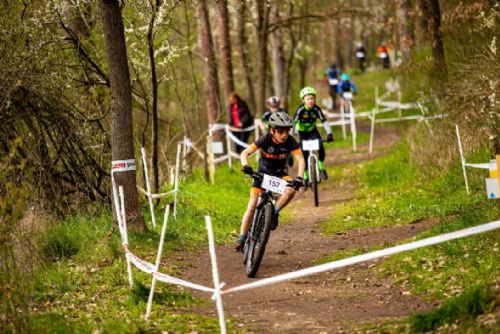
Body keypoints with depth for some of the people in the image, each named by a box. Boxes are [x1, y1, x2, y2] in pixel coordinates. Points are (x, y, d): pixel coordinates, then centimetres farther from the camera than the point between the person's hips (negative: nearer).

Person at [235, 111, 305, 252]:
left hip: (280, 173, 1)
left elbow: (300, 159, -29)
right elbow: (245, 153, -27)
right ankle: (242, 239, -1)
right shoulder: (265, 140, -26)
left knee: (291, 190, -31)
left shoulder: (290, 141, -22)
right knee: (252, 206, -10)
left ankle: (274, 213, -8)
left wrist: (299, 177, -46)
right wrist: (245, 166, -47)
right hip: (263, 172, -1)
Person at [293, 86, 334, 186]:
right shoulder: (300, 110, -27)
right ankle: (305, 177, 9)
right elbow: (293, 123, -33)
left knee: (321, 147, -25)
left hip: (313, 131, 1)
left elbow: (324, 121, -28)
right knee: (304, 155, -9)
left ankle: (321, 168, -5)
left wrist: (329, 134, -43)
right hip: (302, 132, -1)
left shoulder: (316, 109, -22)